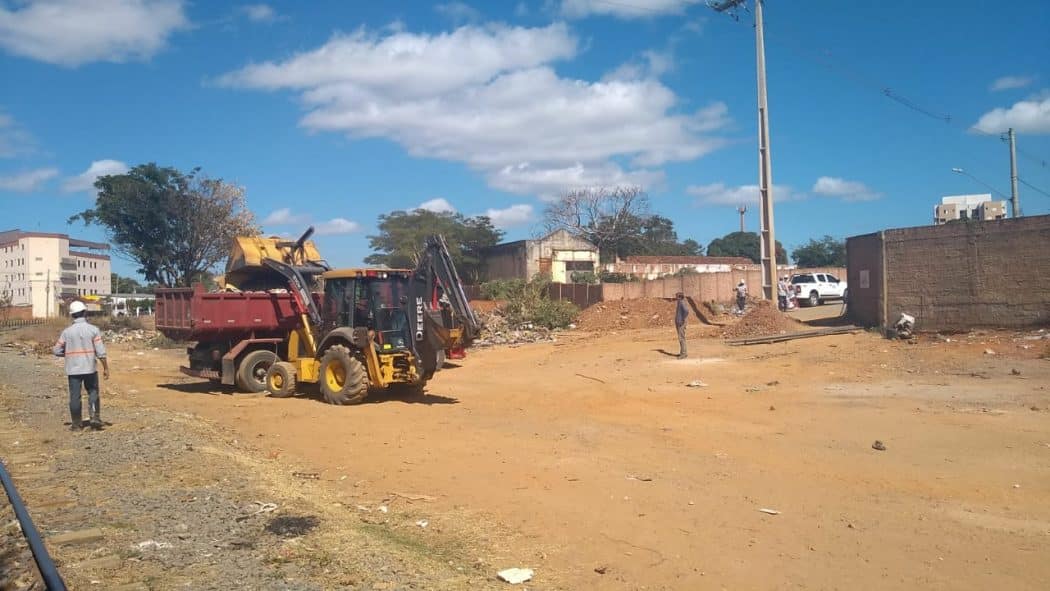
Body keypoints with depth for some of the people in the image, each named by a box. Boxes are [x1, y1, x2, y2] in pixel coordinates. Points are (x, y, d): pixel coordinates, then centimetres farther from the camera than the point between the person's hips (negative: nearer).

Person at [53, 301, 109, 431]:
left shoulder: (67, 331, -2)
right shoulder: (93, 329, -7)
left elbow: (57, 351, 2)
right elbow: (101, 352, -10)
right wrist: (106, 368, -2)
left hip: (73, 369, 1)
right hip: (90, 368, -1)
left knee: (75, 396, 7)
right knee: (93, 393, 13)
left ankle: (76, 424, 13)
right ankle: (95, 417, -1)